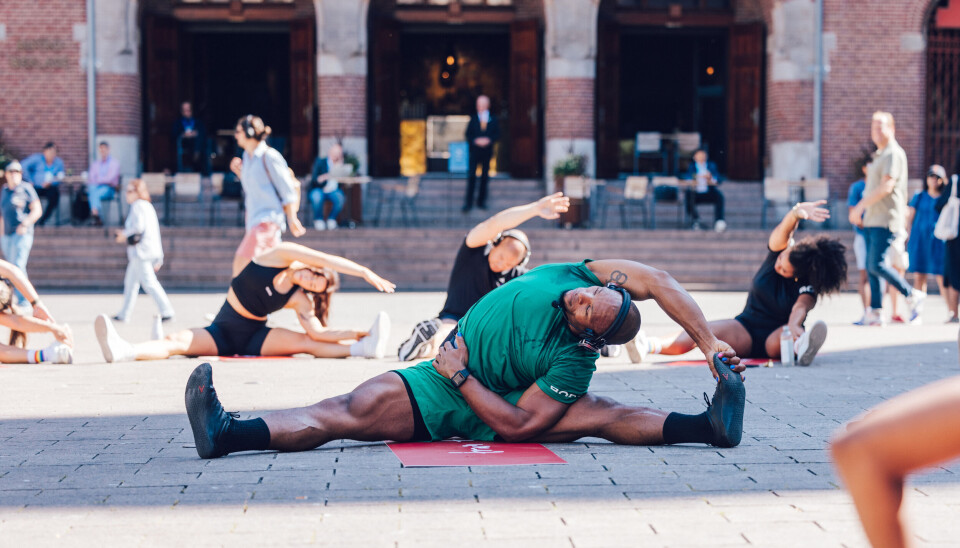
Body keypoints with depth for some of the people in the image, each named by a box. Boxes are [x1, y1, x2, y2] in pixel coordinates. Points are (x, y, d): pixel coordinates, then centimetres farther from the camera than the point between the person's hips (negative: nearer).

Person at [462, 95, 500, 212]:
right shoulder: (473, 119, 6)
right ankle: (468, 202, -5)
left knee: (484, 176, 4)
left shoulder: (493, 120, 7)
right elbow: (468, 134, 4)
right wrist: (476, 141, -14)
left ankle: (481, 201, 13)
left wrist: (488, 140, -13)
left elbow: (497, 135, 5)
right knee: (471, 176, -7)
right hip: (474, 151, -1)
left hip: (487, 151, 1)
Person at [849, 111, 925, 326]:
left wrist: (860, 206, -17)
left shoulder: (894, 154, -8)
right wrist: (861, 212, 18)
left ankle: (912, 296, -2)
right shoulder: (878, 156, 21)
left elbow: (887, 186, -18)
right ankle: (876, 312, 2)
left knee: (877, 265, -16)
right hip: (871, 220, 9)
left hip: (886, 220, -9)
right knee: (871, 268, 3)